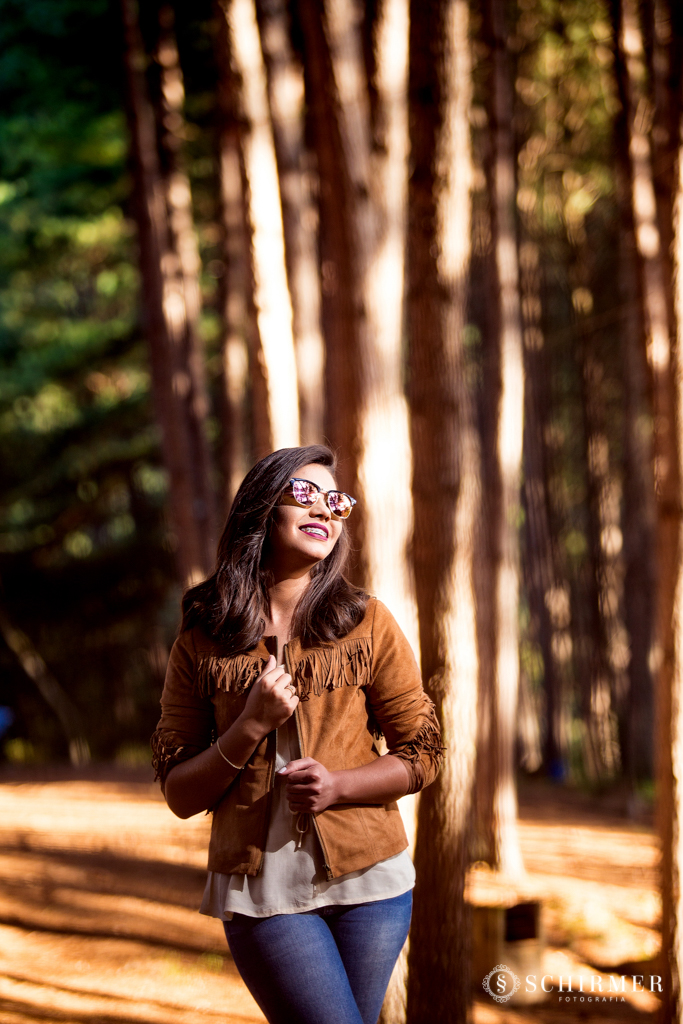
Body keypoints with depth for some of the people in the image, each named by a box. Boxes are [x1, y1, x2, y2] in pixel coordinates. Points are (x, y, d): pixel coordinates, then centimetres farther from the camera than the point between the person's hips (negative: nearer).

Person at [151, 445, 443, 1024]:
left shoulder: (368, 624, 3)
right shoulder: (201, 645, 2)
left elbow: (422, 755, 4)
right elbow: (180, 796, 2)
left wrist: (338, 784, -13)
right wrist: (251, 726, -13)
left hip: (370, 880, 2)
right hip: (262, 891, -2)